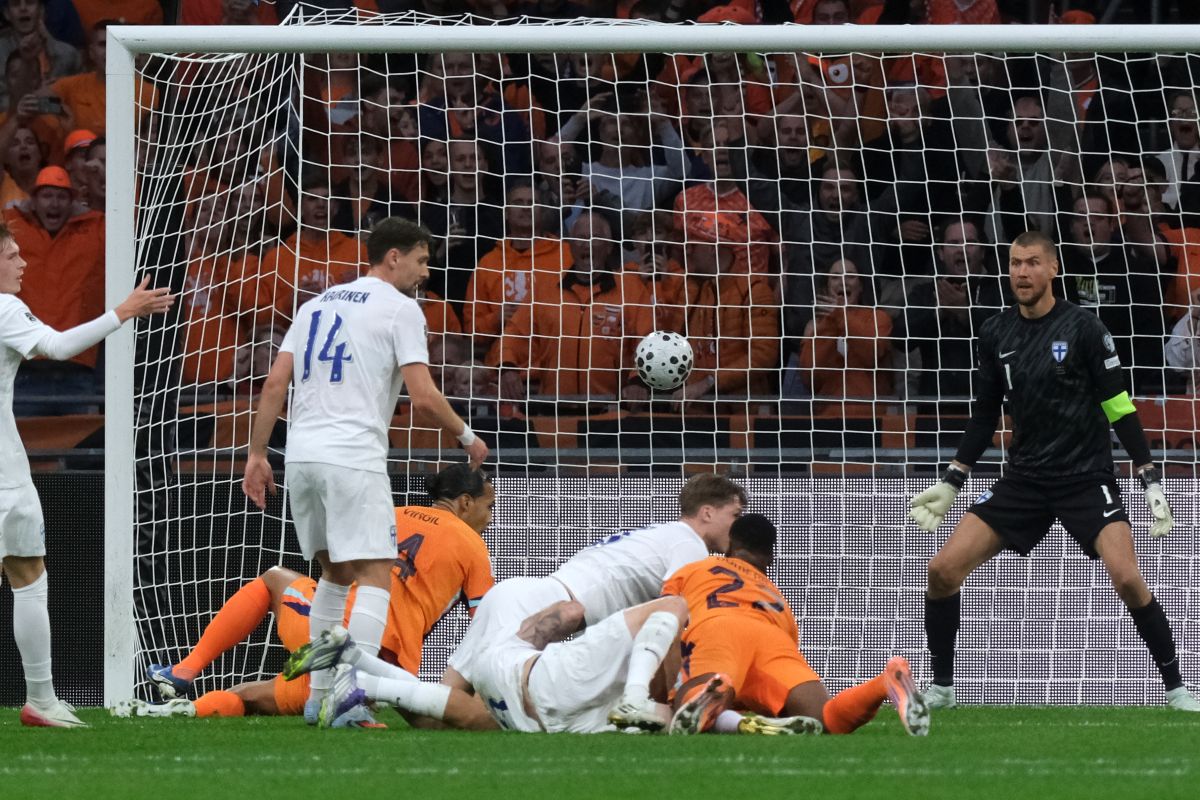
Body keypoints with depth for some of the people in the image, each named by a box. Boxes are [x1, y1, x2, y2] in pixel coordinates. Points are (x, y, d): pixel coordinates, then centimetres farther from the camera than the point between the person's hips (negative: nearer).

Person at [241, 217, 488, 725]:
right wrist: (467, 438, 7)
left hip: (302, 454, 7)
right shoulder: (399, 308, -1)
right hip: (354, 456, -7)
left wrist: (257, 456, 14)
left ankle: (319, 696, 17)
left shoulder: (318, 305, 19)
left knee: (336, 573, 20)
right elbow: (423, 397, -8)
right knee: (376, 576, -7)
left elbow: (275, 385, 12)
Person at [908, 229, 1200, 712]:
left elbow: (1119, 407, -6)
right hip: (1024, 481, 4)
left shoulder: (1082, 328, -8)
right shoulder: (996, 335, 4)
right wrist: (951, 483, 11)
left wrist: (1150, 479, -10)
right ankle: (941, 688, 8)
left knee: (1127, 578, -23)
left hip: (1087, 479, -4)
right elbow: (985, 414, 14)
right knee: (943, 570, -8)